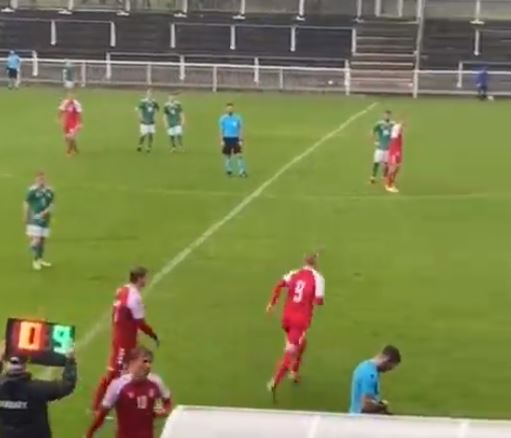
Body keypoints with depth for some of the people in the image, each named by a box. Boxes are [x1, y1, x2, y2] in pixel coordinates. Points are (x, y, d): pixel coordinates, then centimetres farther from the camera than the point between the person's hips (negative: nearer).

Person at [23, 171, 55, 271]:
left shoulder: (50, 191, 4)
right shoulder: (32, 190, -9)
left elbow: (51, 204, 8)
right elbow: (26, 203, -2)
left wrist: (45, 212, -10)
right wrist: (25, 217, -1)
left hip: (45, 219, 5)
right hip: (34, 219, -5)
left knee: (43, 239, 11)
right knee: (36, 239, -13)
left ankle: (40, 259, 25)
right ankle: (35, 260, -2)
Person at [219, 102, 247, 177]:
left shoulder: (238, 118, -1)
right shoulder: (223, 118, 0)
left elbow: (240, 129, 3)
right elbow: (221, 130, 4)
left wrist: (241, 140, -2)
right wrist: (222, 140, -3)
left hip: (235, 139, -1)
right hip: (226, 139, 1)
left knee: (239, 155, -9)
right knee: (227, 155, 6)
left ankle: (242, 171, -7)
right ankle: (229, 170, 21)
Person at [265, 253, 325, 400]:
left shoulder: (294, 274, 7)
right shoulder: (318, 278, -5)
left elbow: (279, 285, -10)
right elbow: (319, 301, -13)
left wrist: (272, 303, -2)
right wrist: (318, 300, 10)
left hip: (287, 317, 5)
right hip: (301, 320, -5)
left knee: (301, 343, 31)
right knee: (291, 352, -6)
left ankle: (294, 373, 37)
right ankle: (274, 382, -20)